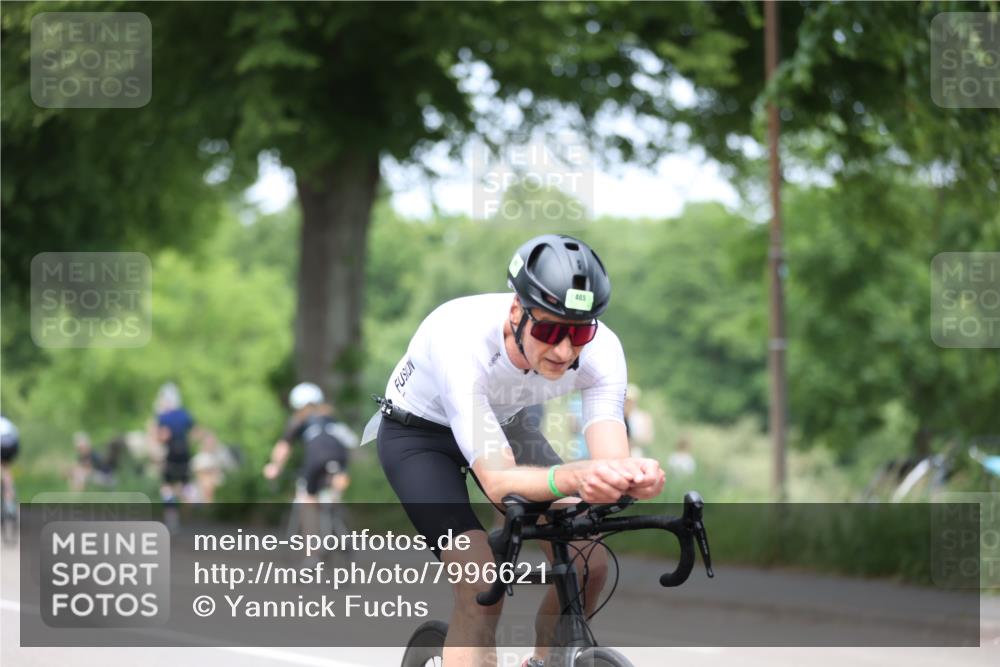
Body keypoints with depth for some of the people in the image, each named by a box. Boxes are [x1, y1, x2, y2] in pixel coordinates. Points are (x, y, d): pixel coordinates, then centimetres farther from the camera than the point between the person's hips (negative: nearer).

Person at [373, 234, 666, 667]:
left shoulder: (600, 349, -28)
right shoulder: (462, 342, -41)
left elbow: (610, 460, -36)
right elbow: (498, 484, -46)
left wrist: (633, 476, -61)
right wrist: (575, 478, -66)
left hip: (503, 423, 4)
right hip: (417, 433, -4)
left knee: (588, 565, -13)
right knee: (482, 589, -25)